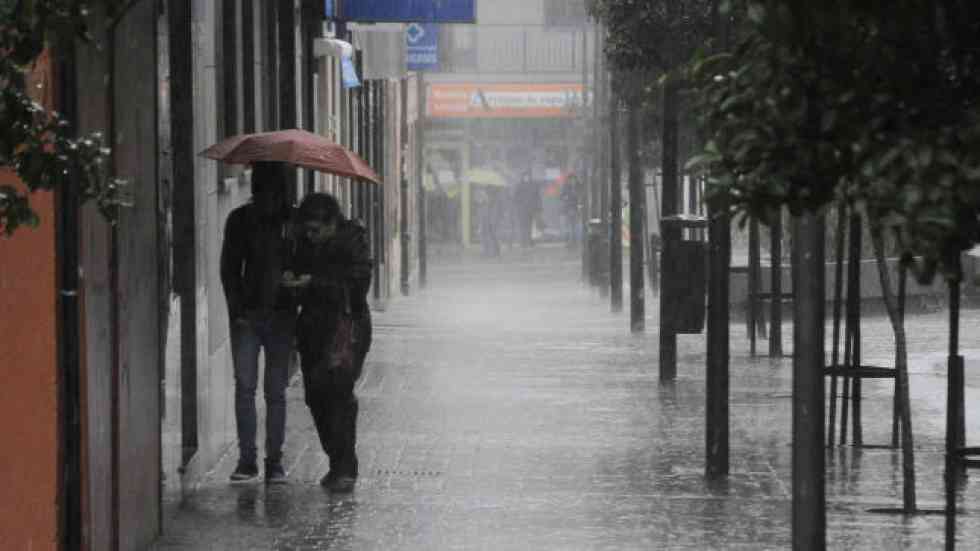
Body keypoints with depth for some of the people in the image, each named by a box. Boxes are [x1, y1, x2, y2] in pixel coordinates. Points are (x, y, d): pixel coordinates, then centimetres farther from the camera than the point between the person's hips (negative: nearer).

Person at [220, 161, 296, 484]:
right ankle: (247, 459, -2)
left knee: (276, 391, 2)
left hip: (281, 315, 0)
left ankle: (274, 461, 7)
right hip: (247, 315, 0)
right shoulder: (241, 220, 5)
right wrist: (237, 309, -5)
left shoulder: (293, 220, 4)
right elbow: (229, 268, 5)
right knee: (244, 386, -6)